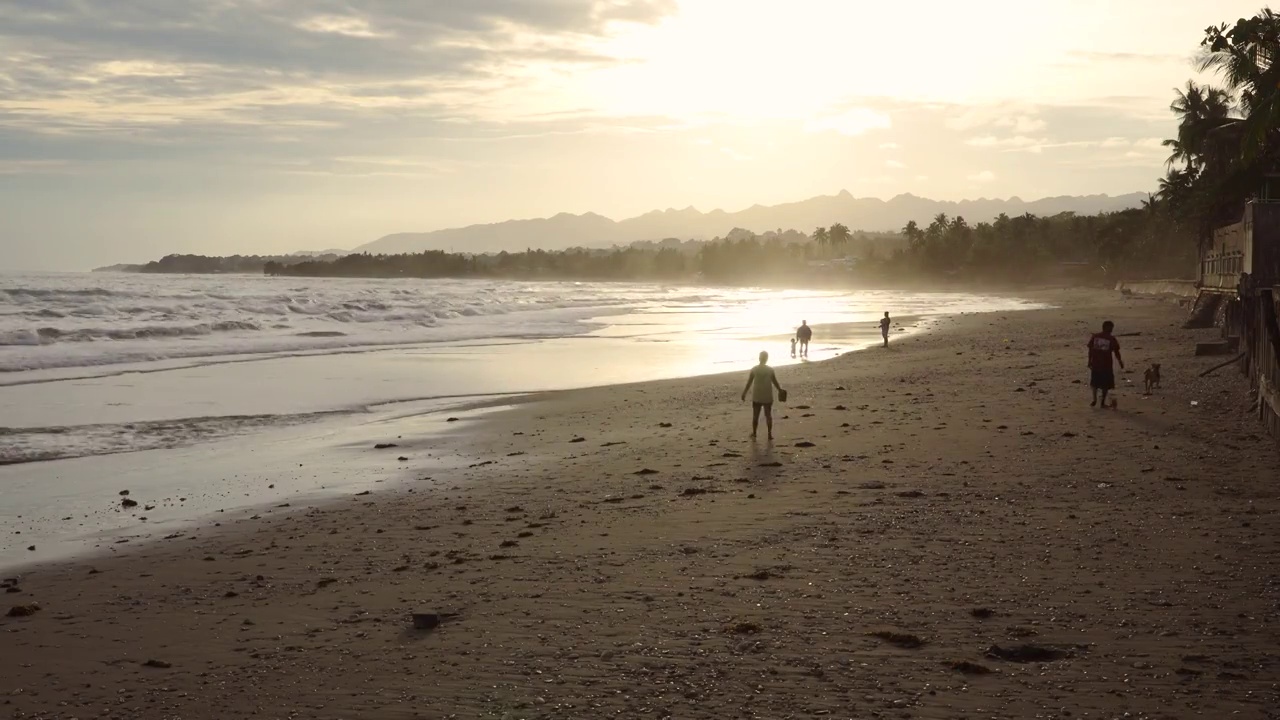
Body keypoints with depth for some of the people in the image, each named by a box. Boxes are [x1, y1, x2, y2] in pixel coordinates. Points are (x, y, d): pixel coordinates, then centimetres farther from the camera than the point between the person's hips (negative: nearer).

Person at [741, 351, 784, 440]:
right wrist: (780, 390, 13)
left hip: (756, 397, 0)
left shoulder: (754, 370, -5)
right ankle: (770, 434, 9)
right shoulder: (770, 370, -5)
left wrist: (744, 393, 3)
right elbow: (775, 382, -1)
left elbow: (749, 383, -4)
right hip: (767, 397, 0)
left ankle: (754, 434, 12)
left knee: (755, 416, 9)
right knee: (768, 415, 9)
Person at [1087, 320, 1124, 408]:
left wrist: (1089, 361, 10)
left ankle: (1095, 400, 9)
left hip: (1095, 364, 2)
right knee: (1106, 384, 10)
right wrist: (1121, 363, 10)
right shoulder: (1112, 339, -7)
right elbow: (1116, 353, -3)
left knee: (1095, 383, 18)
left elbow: (1090, 350, 2)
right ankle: (1103, 402, 10)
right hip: (1106, 365, -2)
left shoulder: (1094, 337, 0)